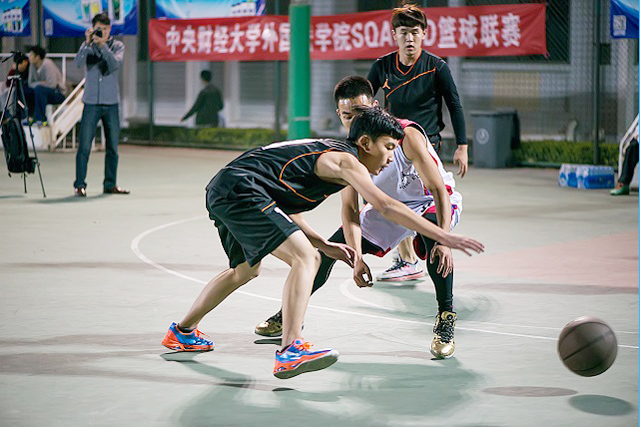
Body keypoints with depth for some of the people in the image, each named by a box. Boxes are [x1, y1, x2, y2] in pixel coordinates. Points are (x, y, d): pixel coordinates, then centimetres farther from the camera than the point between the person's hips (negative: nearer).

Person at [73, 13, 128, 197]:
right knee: (84, 146, -6)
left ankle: (110, 184, 17)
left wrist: (102, 44, -21)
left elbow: (116, 64, -15)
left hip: (111, 104, 2)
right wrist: (88, 43, -21)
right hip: (91, 103, -2)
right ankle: (79, 185, -1)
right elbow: (78, 63, -15)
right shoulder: (87, 46, 3)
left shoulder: (117, 46, 4)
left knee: (113, 147, 7)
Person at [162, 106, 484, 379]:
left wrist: (323, 245, 20)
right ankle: (290, 353, -31)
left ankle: (182, 333, 47)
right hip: (241, 191, -11)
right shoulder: (346, 161, -8)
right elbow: (386, 207, -20)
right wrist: (444, 237, -21)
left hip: (221, 192, 11)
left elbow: (284, 210, 27)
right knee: (305, 258, -19)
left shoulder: (324, 154, 22)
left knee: (245, 270, 32)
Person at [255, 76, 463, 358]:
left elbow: (439, 189, -34)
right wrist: (357, 258, -29)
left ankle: (445, 319, -28)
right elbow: (350, 210, -15)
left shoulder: (406, 135, -32)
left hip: (430, 203, -6)